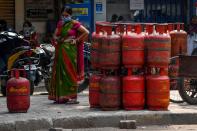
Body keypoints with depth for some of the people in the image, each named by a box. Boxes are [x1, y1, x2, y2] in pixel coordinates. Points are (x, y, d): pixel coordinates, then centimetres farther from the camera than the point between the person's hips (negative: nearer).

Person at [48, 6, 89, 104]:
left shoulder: (74, 24, -4)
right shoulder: (60, 23, 14)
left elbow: (86, 32, -7)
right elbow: (55, 35, 17)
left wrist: (77, 40, -7)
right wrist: (57, 38, -4)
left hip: (70, 50, -6)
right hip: (60, 50, 6)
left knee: (69, 72, -5)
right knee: (59, 72, 5)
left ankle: (72, 96, -2)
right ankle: (60, 96, 10)